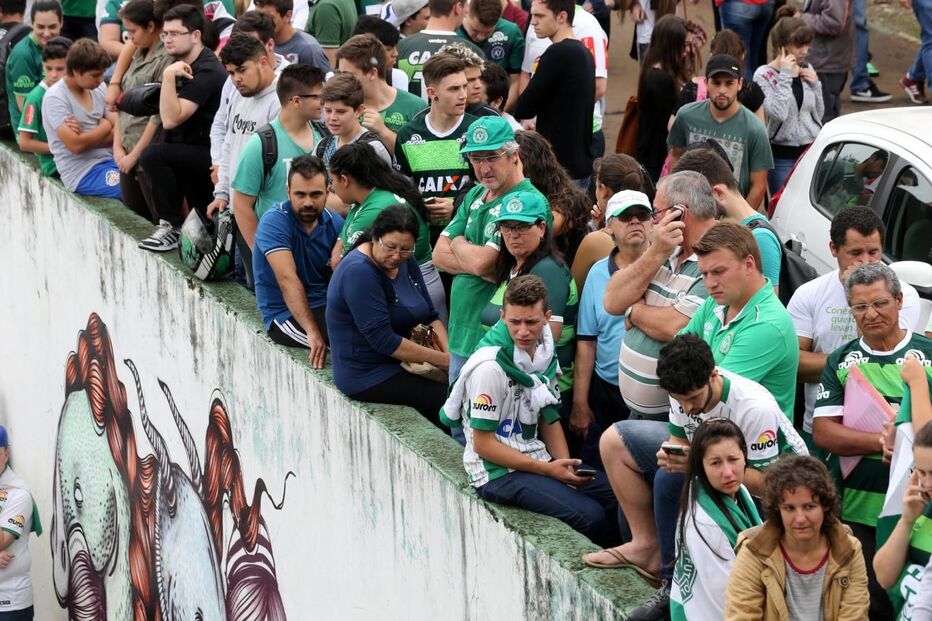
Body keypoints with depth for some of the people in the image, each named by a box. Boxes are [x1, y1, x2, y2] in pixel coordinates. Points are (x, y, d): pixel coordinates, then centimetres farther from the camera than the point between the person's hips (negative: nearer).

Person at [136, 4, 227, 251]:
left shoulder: (206, 71, -19)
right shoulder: (181, 65, 9)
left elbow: (171, 119, -26)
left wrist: (168, 76, -28)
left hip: (211, 155, -10)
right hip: (193, 153, 10)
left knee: (153, 155, -25)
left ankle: (171, 226, -13)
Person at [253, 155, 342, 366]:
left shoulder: (334, 222, 3)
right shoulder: (274, 223, -16)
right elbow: (288, 280, -27)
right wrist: (313, 332, -37)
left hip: (325, 306, 6)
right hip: (285, 314, -6)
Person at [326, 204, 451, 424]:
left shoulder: (405, 263, 8)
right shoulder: (359, 272, -19)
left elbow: (430, 317, 11)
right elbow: (384, 340, -22)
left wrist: (450, 355, -7)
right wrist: (442, 360, -19)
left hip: (400, 365, 8)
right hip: (367, 378, -8)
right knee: (446, 396, -23)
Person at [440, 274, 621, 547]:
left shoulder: (544, 351, 5)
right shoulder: (489, 366, -19)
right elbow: (483, 444, -15)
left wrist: (565, 466, -3)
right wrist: (548, 470, -16)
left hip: (538, 461, 8)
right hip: (498, 473, -8)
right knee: (589, 517, -25)